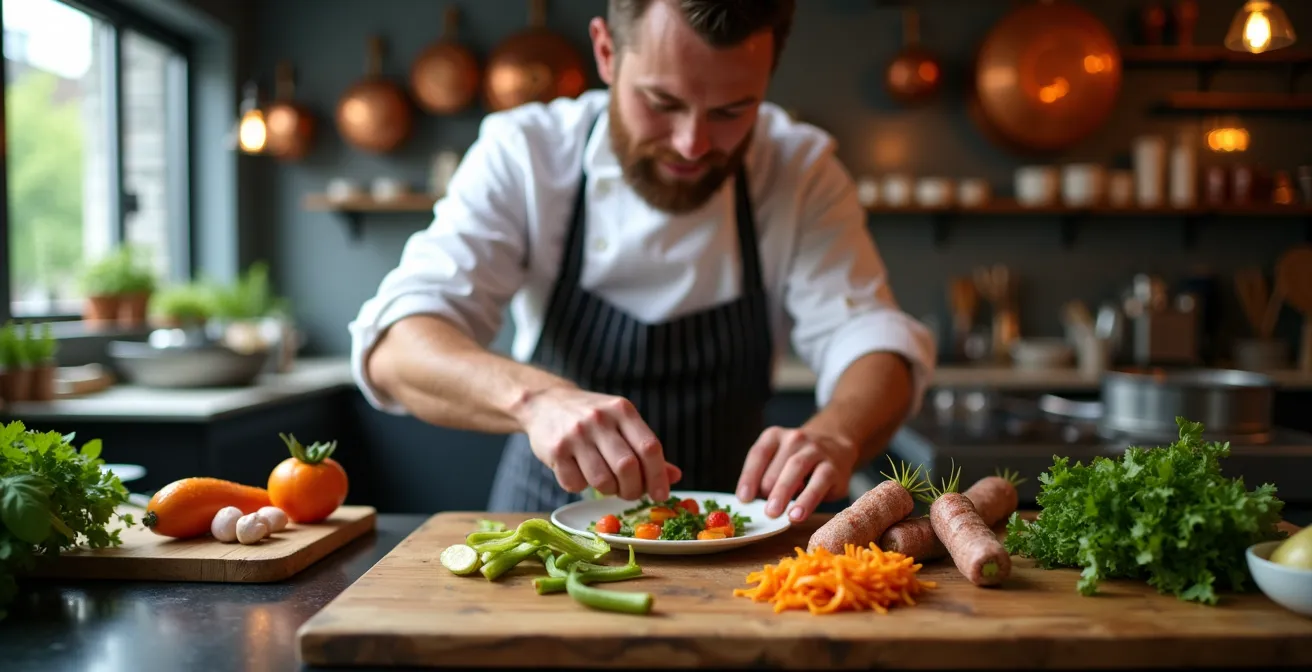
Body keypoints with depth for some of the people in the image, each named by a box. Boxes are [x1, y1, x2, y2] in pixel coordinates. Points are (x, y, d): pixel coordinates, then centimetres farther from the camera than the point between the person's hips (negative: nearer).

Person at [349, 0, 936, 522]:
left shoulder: (800, 170, -8)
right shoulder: (524, 153, -13)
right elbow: (397, 347, -22)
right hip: (547, 515, -1)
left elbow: (870, 337, -12)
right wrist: (534, 396, -43)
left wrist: (835, 436, -36)